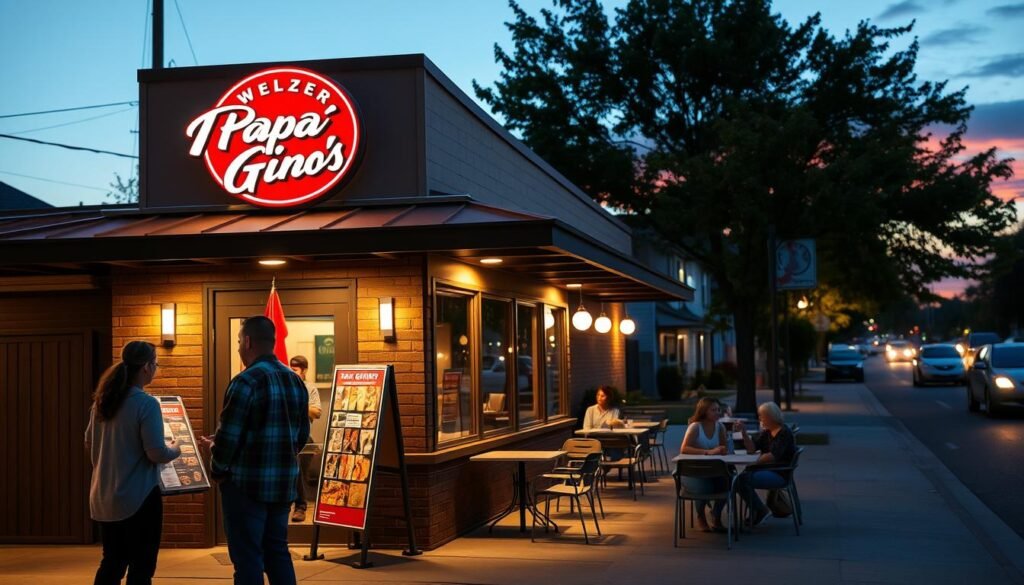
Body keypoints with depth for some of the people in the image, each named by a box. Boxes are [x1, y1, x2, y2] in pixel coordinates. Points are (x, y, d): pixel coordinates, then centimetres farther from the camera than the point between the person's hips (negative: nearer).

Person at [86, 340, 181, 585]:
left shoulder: (102, 401, 6)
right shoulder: (147, 404, -17)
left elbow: (89, 444, 16)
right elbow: (157, 453, -20)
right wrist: (175, 450, 0)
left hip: (104, 496, 7)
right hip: (138, 496, -7)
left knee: (112, 562, 18)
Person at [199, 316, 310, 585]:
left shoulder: (246, 381, -15)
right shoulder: (296, 381, 8)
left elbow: (228, 435, -16)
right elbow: (302, 434, 13)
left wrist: (218, 470, 1)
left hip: (247, 483, -7)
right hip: (284, 482, 7)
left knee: (247, 557, 1)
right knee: (277, 550, 16)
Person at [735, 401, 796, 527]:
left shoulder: (784, 433, -11)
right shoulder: (766, 432, 15)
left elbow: (773, 456, -22)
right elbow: (752, 448, 7)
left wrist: (755, 462, -17)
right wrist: (743, 432, -4)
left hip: (780, 473, -9)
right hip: (767, 469, 9)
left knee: (744, 480, -24)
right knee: (740, 477, -11)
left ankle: (761, 511, -9)